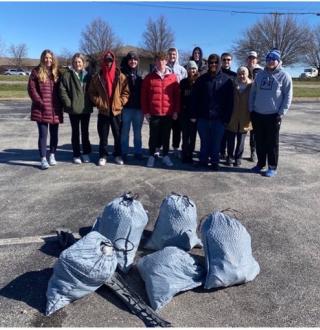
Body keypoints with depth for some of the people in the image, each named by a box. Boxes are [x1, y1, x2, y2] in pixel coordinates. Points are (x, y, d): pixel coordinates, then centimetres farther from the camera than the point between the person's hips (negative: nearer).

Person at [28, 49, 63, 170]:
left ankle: (52, 156, 24)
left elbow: (60, 89, 11)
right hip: (42, 109, -3)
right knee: (43, 134, -3)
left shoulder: (57, 72, 11)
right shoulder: (36, 72, 2)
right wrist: (40, 102, -12)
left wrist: (60, 104, -1)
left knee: (54, 134, 9)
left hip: (55, 109, 3)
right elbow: (31, 89, -3)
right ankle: (43, 159, 2)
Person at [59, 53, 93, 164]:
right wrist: (68, 103, -14)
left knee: (85, 132, 12)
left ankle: (86, 153, 23)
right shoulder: (67, 74, -3)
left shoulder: (87, 75, 7)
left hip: (86, 108, 3)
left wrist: (91, 103, 0)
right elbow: (62, 90, -8)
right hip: (73, 109, -2)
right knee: (75, 133, 7)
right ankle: (76, 155, 16)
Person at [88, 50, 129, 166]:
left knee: (118, 135, 8)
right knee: (103, 136, 7)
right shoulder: (97, 77, 1)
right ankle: (103, 156, 18)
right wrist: (99, 103, -7)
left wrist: (120, 103, -9)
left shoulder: (121, 76, 0)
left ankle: (118, 155, 22)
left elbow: (126, 92, 3)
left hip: (116, 111, 0)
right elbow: (92, 92, 5)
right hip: (103, 111, 0)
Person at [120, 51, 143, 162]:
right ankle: (124, 153, 11)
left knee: (137, 132, 10)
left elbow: (143, 92, 10)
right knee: (125, 132, 2)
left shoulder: (139, 76, 12)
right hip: (126, 108, -4)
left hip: (138, 108, 4)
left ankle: (138, 152, 19)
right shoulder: (122, 74, -1)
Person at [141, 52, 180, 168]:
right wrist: (145, 111, -3)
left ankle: (165, 156, 23)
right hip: (153, 113, -1)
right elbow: (144, 96, 2)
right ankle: (151, 156, 19)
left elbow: (177, 95, 5)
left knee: (166, 136, 10)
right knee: (153, 135, 7)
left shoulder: (173, 77, 5)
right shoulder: (149, 77, 2)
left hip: (168, 113, 1)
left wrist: (176, 111, 1)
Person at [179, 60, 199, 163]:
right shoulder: (183, 82, 3)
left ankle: (189, 155, 14)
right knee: (185, 135, 0)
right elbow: (181, 98, 1)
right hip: (185, 113, 0)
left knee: (193, 136, 5)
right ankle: (185, 155, 9)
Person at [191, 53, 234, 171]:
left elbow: (229, 101, 2)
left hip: (218, 118, -1)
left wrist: (226, 118, -3)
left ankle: (214, 162, 18)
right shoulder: (202, 79, 5)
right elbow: (195, 97, 4)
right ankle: (203, 160, 22)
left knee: (216, 142, 5)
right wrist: (194, 115, -3)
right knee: (204, 141, 9)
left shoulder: (226, 80, 3)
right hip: (203, 117, 1)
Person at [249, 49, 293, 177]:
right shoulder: (260, 74, 9)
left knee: (272, 142, 3)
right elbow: (253, 93, 13)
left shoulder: (284, 76, -3)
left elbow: (288, 96, -5)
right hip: (257, 114, 4)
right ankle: (260, 163, 25)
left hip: (273, 115, -4)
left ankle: (272, 167, 12)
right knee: (260, 141, 11)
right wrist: (251, 109, 6)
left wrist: (281, 113, -11)